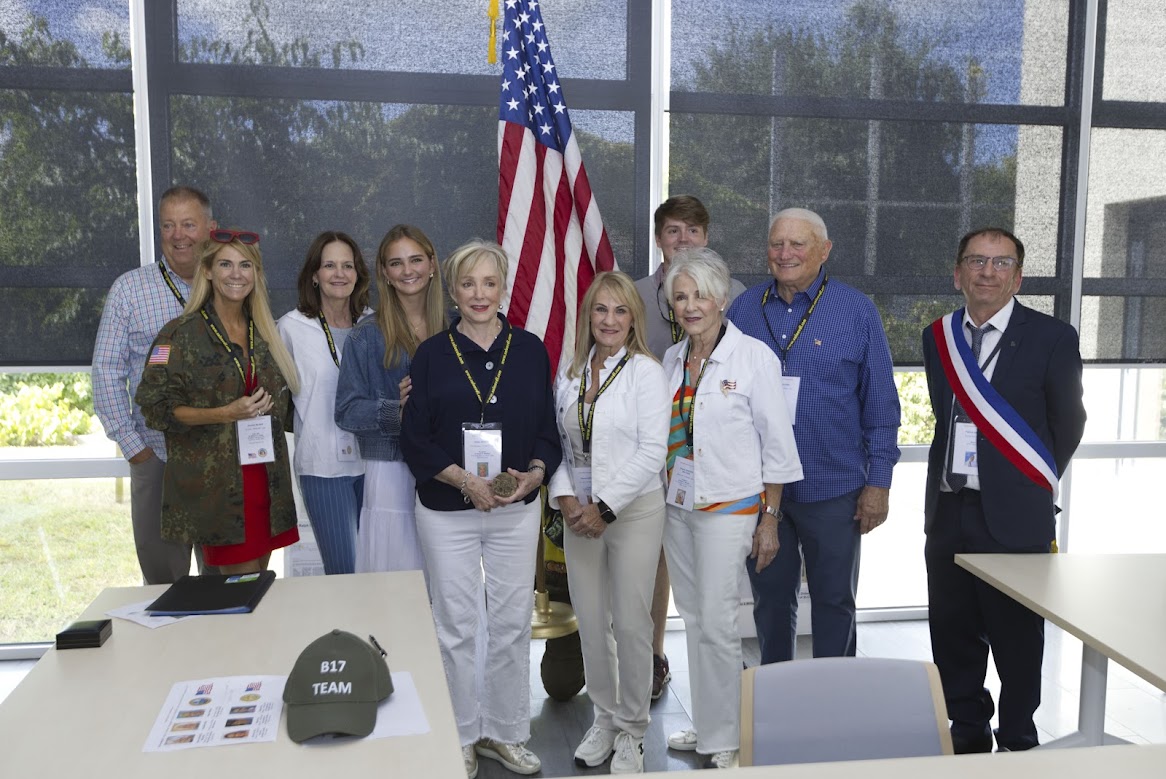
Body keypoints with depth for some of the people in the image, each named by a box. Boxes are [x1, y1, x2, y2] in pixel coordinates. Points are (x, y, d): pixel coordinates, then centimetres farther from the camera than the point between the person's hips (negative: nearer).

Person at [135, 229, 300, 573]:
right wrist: (225, 413, -20)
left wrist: (266, 408, 4)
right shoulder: (181, 334, -6)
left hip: (264, 480, 5)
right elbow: (156, 407, -11)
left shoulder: (265, 334, 11)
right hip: (213, 486, -5)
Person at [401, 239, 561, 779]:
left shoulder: (530, 350, 3)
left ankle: (504, 732, 27)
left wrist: (533, 474, -14)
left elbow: (548, 431, 5)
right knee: (455, 625, 7)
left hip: (517, 509, 2)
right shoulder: (432, 354, -1)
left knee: (512, 623, 8)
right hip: (447, 511, -1)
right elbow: (415, 439, -3)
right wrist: (465, 480, -16)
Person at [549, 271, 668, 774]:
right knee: (590, 622, 12)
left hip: (634, 510, -4)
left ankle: (631, 731, 21)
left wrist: (605, 507, -15)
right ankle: (604, 718, 31)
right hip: (580, 513, 5)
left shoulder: (645, 371, -7)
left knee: (631, 623, 2)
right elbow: (557, 444, 9)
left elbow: (652, 450, -13)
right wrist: (565, 498, -6)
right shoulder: (569, 374, 8)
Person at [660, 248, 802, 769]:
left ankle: (723, 742, 11)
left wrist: (770, 519, -9)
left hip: (729, 506, -6)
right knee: (693, 619, 13)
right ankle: (705, 726, 27)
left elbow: (777, 442, -8)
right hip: (677, 505, 6)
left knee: (716, 623, -5)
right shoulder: (672, 359, 7)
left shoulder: (753, 356, -10)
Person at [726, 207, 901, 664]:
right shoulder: (744, 309, 3)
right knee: (770, 598, 15)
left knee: (833, 600, 12)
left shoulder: (856, 311, -4)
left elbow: (881, 402, -2)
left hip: (833, 488, -2)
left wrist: (878, 481, -6)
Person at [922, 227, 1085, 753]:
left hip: (1014, 515, -4)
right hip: (948, 510, 4)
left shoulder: (1052, 338, -5)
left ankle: (1017, 743, 27)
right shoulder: (938, 337, 8)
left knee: (1017, 639, 8)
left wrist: (1034, 485, 7)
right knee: (952, 634, 14)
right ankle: (968, 733, 32)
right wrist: (954, 474, 10)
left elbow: (1068, 422, 3)